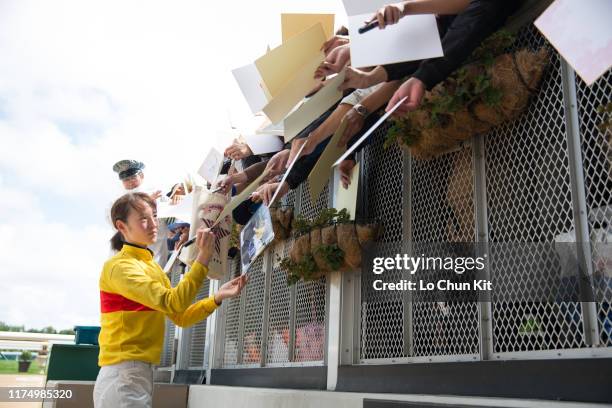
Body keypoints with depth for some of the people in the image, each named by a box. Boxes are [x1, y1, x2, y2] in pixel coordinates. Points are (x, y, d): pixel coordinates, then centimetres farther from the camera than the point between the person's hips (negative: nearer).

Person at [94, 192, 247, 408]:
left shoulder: (152, 266, 14)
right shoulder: (119, 266, -13)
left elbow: (181, 316, 9)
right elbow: (171, 303, -25)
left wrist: (218, 297, -3)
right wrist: (203, 257, -28)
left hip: (142, 373, 8)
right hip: (123, 375, -8)